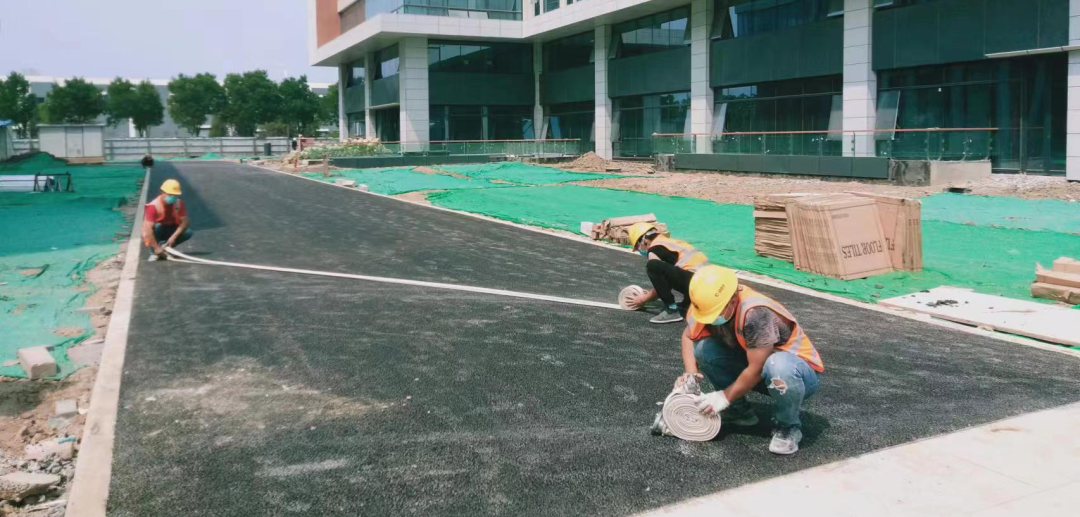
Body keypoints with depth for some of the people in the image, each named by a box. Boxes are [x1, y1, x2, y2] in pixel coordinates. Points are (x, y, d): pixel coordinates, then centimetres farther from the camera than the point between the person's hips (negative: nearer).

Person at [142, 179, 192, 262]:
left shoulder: (179, 203, -14)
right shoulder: (153, 206, -28)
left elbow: (185, 222, -16)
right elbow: (148, 228, -34)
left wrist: (173, 237, -30)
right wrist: (156, 248, -38)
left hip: (169, 231, 4)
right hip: (154, 234, -4)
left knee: (188, 232, -21)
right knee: (157, 226, -37)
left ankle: (165, 246, -10)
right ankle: (154, 252, -20)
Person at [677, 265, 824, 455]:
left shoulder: (756, 312, -35)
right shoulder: (710, 305, -15)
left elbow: (756, 370, -30)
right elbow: (688, 337, 2)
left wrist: (725, 396, -19)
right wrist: (690, 373, -14)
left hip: (802, 370, -6)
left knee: (778, 367, -41)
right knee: (703, 347, -13)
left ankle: (788, 426, -10)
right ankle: (739, 410, 6)